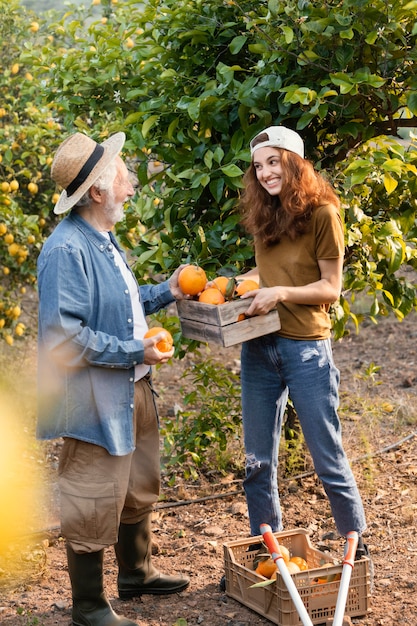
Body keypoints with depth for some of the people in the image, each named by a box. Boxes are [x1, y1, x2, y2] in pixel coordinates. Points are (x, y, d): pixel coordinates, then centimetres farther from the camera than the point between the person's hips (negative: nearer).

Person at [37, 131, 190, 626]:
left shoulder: (103, 239, 9)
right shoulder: (66, 250, -24)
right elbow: (64, 333, -29)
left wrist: (165, 292, 9)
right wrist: (135, 352, -22)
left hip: (132, 391, 10)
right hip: (95, 401, -10)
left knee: (138, 491, 25)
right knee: (93, 508, 3)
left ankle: (136, 574, 44)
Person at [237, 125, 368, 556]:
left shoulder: (321, 213, -9)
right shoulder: (264, 214, 10)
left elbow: (330, 287, -8)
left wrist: (280, 293, -20)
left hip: (306, 347, -6)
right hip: (259, 348, 6)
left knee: (328, 457, 3)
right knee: (257, 462, 11)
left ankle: (357, 547, 19)